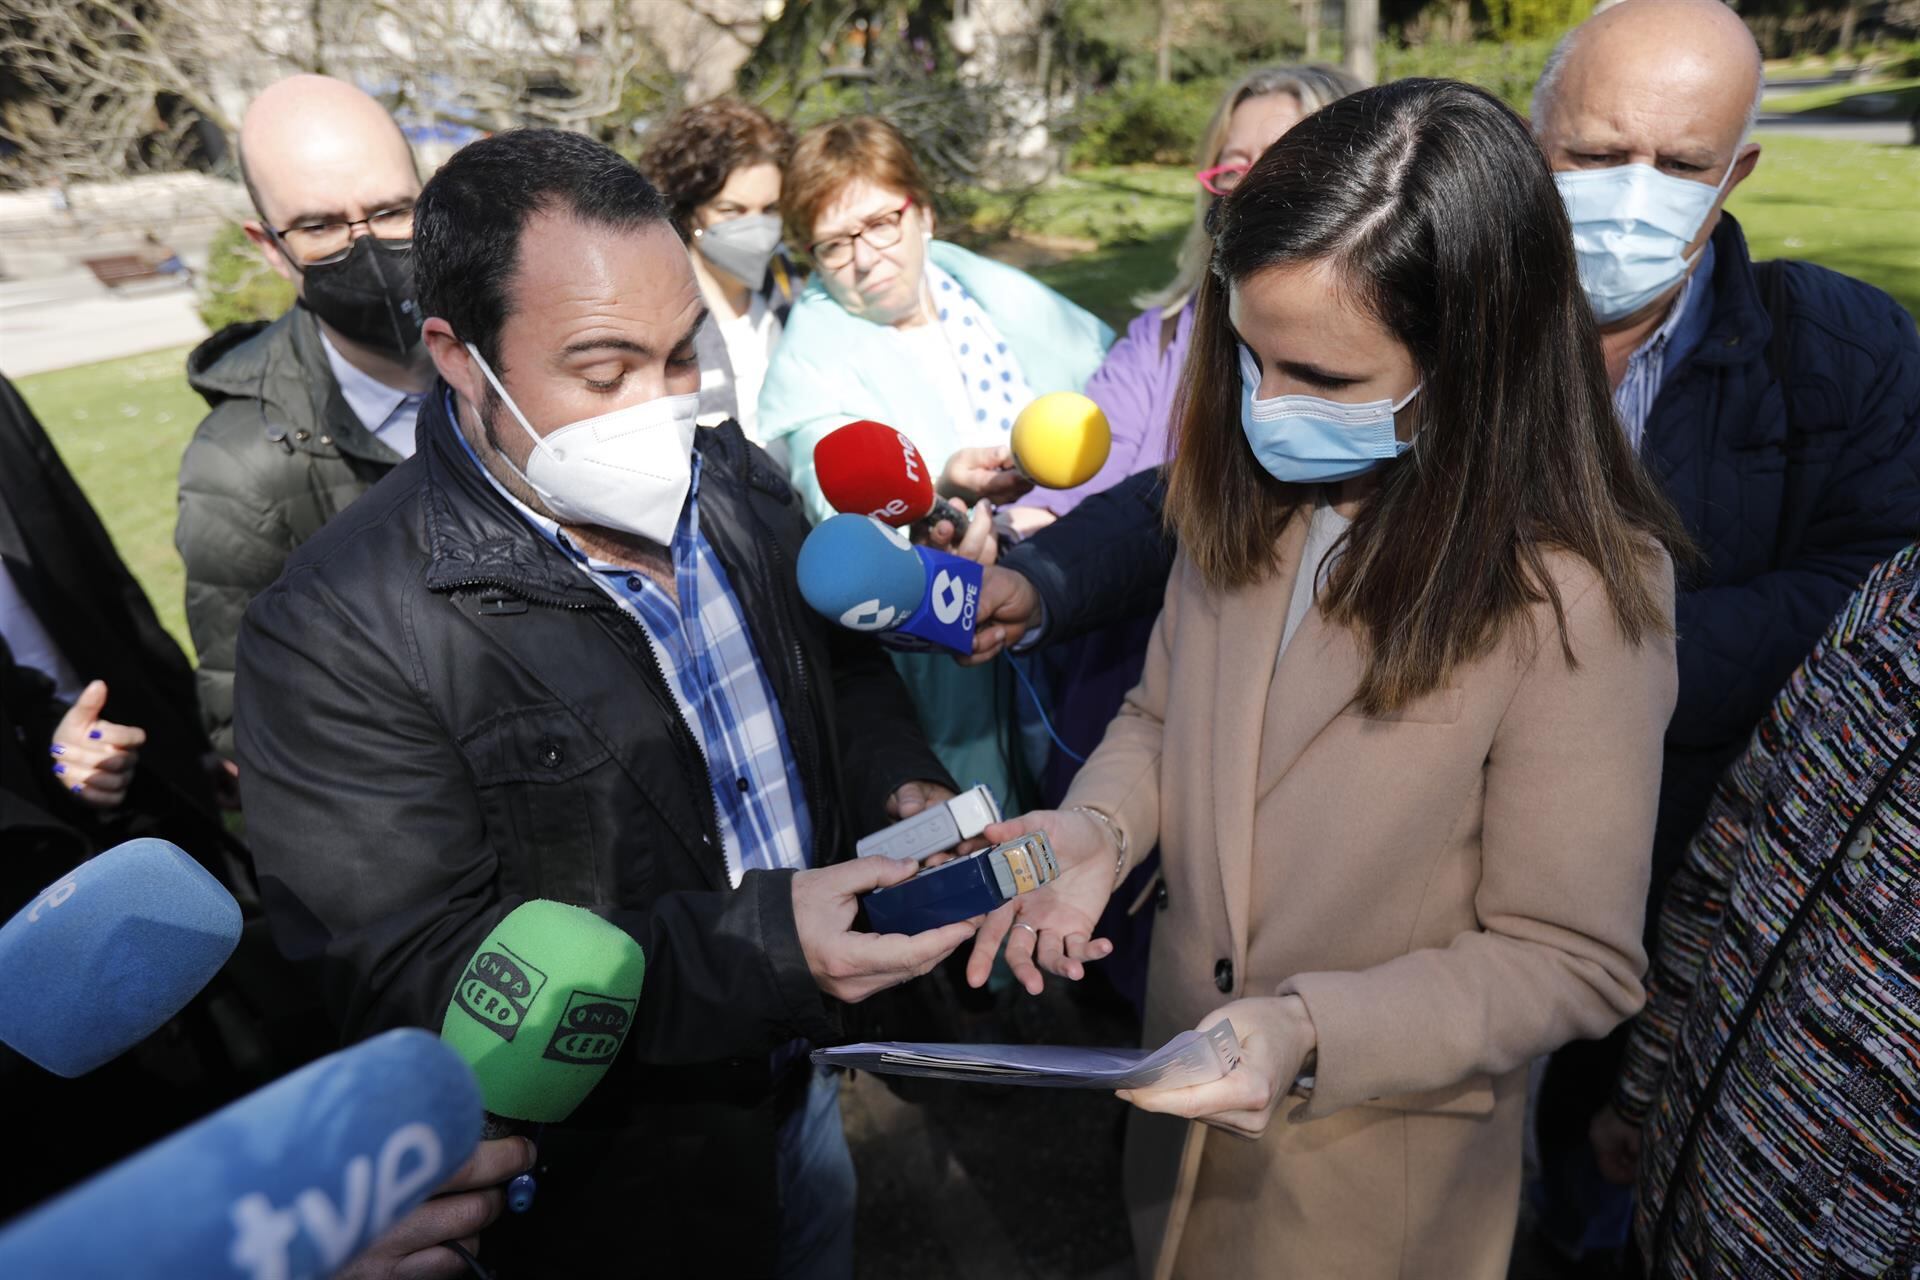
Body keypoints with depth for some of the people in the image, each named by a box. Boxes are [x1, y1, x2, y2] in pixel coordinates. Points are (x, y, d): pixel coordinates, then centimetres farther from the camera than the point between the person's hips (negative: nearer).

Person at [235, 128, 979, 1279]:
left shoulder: (736, 481, -6)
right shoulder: (340, 633, -26)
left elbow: (846, 663, 8)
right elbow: (418, 974, -27)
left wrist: (902, 782, -13)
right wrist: (761, 945, -36)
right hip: (617, 1168, -5)